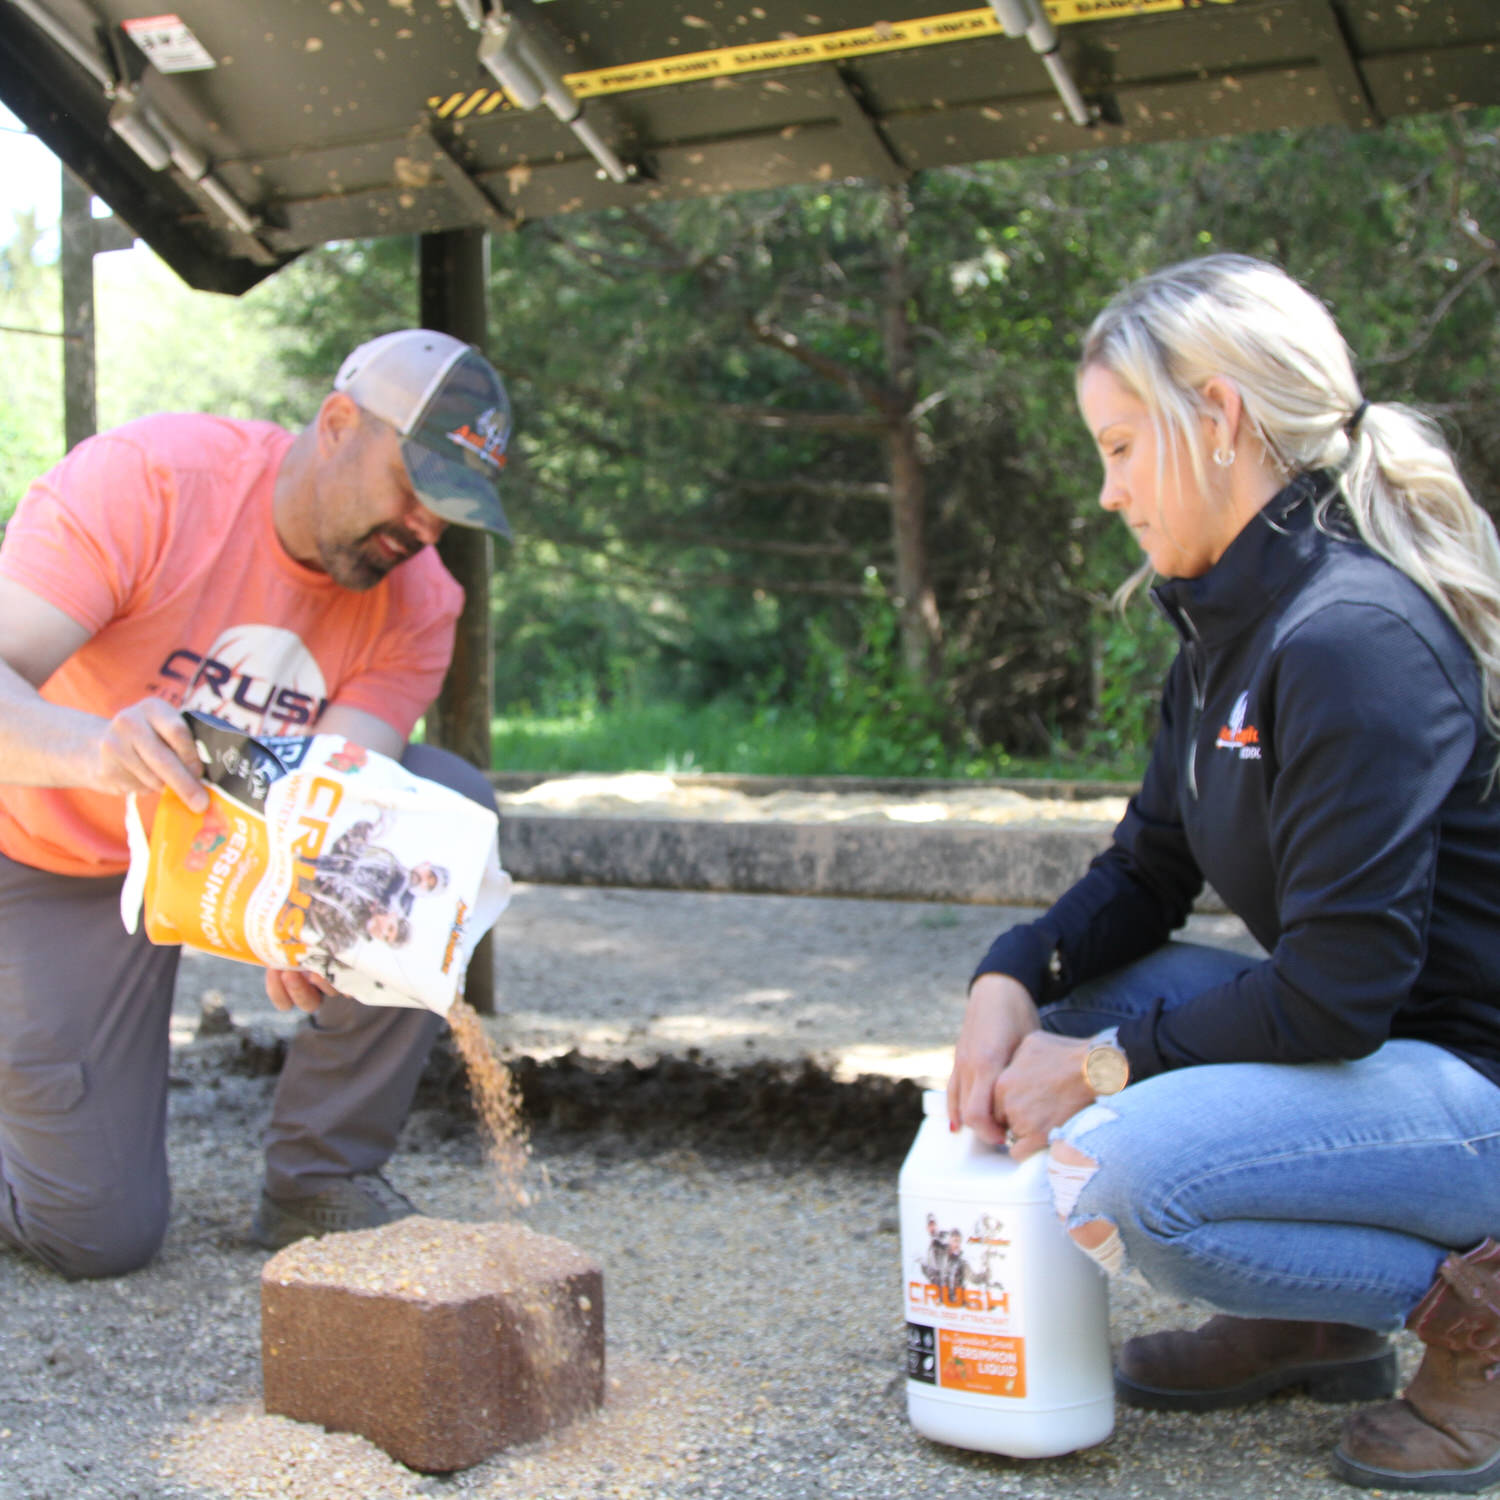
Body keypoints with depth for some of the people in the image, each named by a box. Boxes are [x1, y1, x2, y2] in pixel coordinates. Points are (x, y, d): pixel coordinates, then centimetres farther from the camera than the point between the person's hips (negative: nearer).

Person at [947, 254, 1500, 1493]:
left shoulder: (1354, 638, -24)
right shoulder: (1229, 625, 8)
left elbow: (1339, 992, -26)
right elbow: (1146, 874, 13)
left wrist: (1110, 1063, -15)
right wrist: (1011, 979, -5)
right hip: (1380, 1041, 10)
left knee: (1129, 1179, -27)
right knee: (1054, 1010, 6)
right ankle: (1311, 1326, 13)